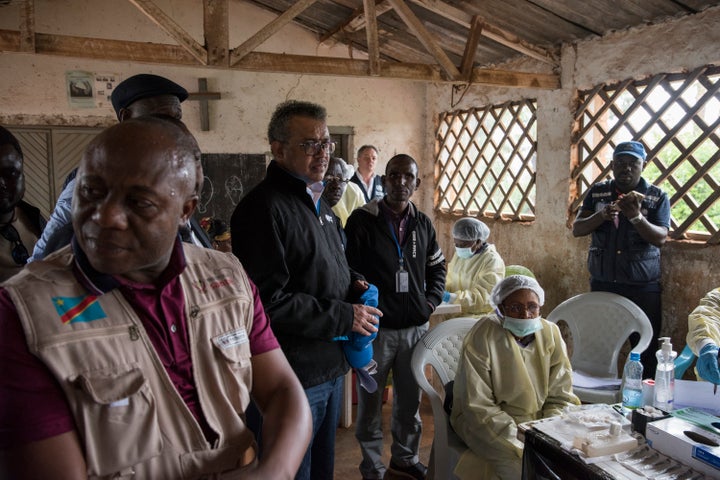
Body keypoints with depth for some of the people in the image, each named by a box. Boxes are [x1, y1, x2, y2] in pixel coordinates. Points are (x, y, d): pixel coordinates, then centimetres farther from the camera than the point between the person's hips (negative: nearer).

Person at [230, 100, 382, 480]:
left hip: (331, 366, 9)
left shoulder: (316, 200, 13)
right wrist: (344, 317, -19)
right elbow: (268, 299, -25)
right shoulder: (264, 207, -19)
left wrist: (353, 283, 3)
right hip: (296, 375, -9)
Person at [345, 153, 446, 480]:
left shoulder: (423, 224, 7)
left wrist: (433, 299, 6)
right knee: (370, 403, 9)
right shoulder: (362, 220, -8)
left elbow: (437, 266, 19)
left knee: (410, 401, 18)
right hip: (376, 328, -4)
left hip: (416, 327, 4)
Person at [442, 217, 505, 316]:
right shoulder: (459, 254, 10)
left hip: (480, 316, -7)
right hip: (456, 312, 7)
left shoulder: (492, 260, -13)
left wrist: (453, 298, -31)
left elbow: (484, 296, -21)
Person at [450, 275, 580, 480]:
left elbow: (561, 397, -1)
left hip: (538, 420, 5)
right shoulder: (482, 338, -18)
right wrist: (522, 448, -24)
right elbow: (478, 407, -18)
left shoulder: (550, 333, -4)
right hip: (485, 422, -5)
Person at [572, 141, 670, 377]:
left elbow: (660, 238, -10)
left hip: (643, 287, -1)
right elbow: (577, 229, 0)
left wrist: (635, 216, -25)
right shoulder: (597, 192, 6)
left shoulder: (657, 197, 1)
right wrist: (602, 215, -18)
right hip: (602, 283, 2)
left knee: (646, 348, 2)